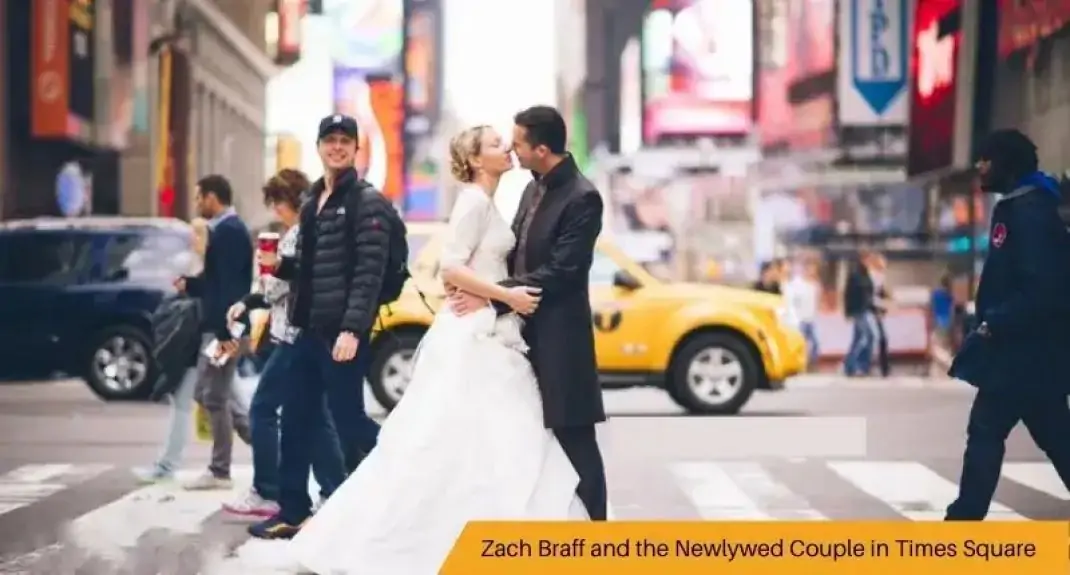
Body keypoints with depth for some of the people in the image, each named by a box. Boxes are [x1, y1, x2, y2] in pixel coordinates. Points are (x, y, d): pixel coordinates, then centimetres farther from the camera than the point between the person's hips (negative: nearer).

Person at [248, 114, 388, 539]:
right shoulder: (312, 202, 16)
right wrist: (280, 266, 2)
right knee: (296, 420, 11)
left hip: (344, 332, -8)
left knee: (348, 419, -3)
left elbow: (370, 271, -16)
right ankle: (292, 511, 20)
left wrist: (352, 328, -23)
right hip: (310, 329, 8)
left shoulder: (368, 201, -8)